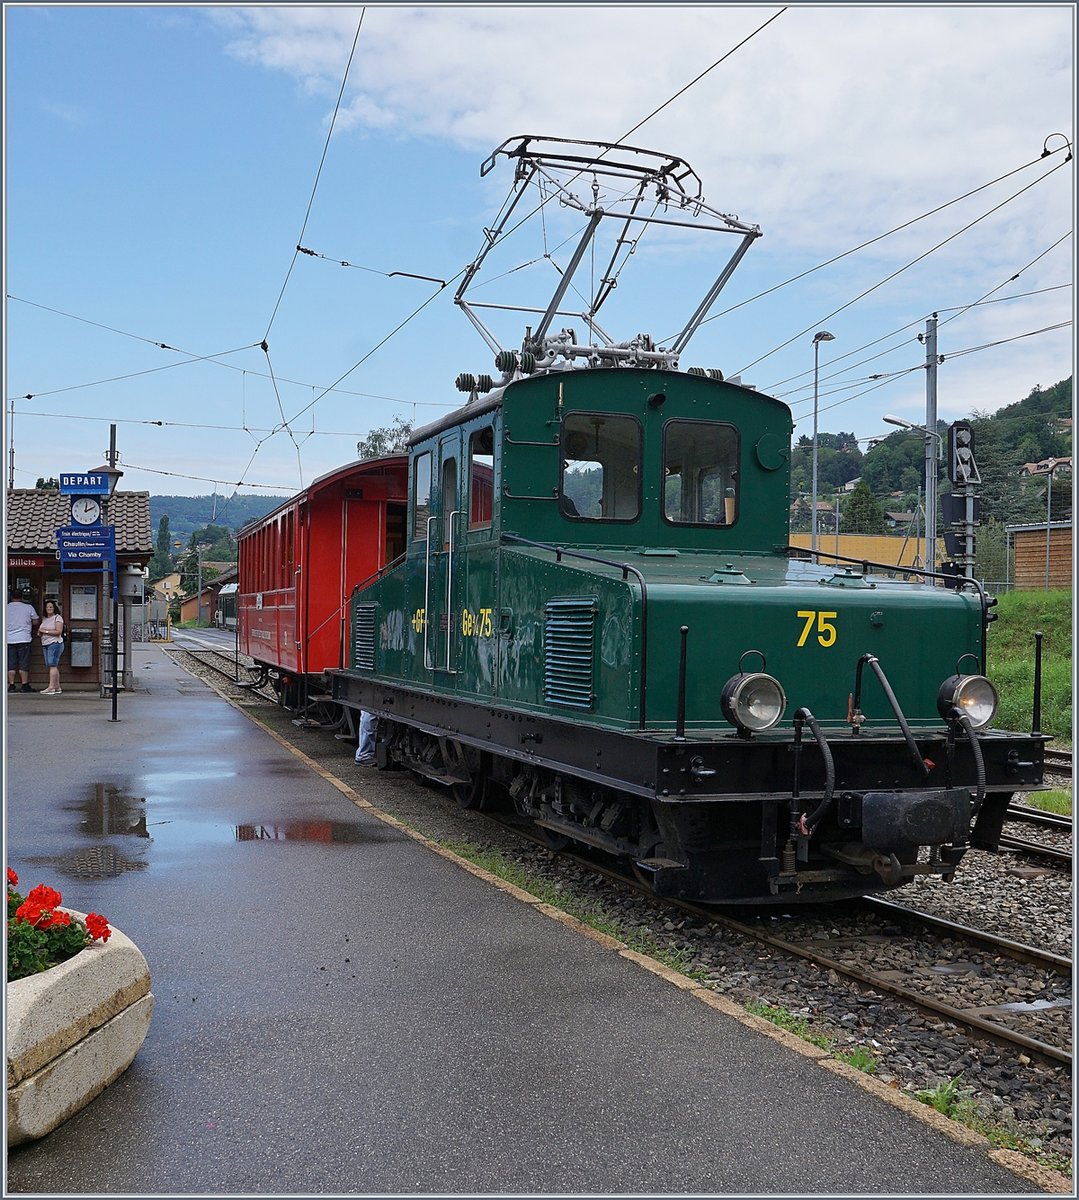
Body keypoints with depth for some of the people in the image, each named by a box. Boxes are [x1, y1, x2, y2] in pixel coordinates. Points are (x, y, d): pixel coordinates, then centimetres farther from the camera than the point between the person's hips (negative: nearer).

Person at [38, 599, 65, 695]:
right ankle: (57, 688, 8)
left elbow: (58, 631, -14)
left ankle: (51, 687, -17)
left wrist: (45, 631, -12)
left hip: (55, 643, -8)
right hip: (45, 644, 8)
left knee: (52, 665, -13)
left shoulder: (57, 618, -4)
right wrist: (40, 632, 5)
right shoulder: (44, 619, 19)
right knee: (54, 666, 7)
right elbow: (40, 630, 28)